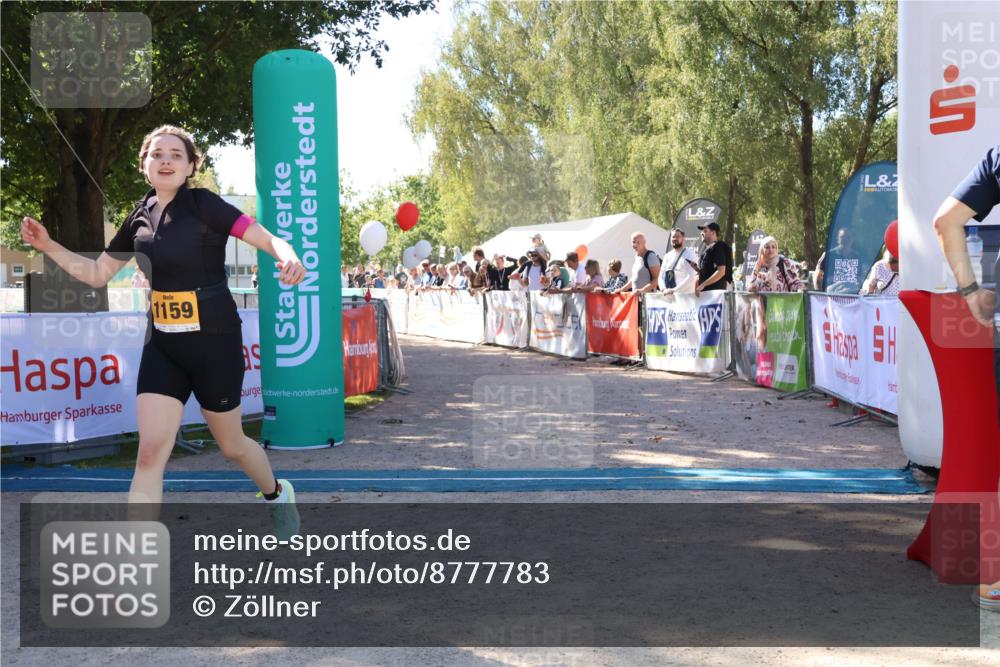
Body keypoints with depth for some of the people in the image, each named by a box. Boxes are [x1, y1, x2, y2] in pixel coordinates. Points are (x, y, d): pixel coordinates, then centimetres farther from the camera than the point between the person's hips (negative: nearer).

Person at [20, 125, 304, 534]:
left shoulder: (204, 205, -11)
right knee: (149, 453, -8)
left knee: (231, 445, 13)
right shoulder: (140, 218, 5)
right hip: (162, 346, 4)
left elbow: (269, 240, -18)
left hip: (215, 343, -4)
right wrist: (48, 247, 4)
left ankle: (277, 493, 46)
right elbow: (96, 274, 17)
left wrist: (288, 258, -40)